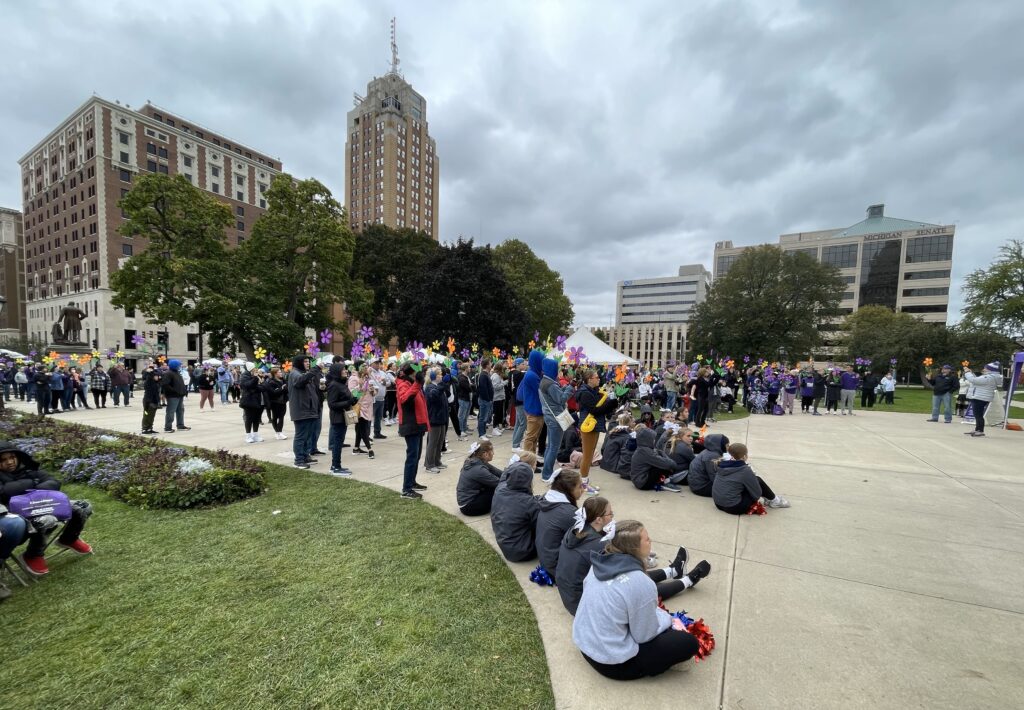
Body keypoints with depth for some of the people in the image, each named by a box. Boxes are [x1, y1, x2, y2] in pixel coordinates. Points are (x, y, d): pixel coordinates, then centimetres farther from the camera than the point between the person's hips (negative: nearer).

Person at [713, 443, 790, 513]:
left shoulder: (722, 465, 2)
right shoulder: (745, 470, -15)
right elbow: (757, 494, -6)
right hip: (734, 508, -7)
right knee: (758, 481, 7)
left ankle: (768, 498, 37)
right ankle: (774, 500, 28)